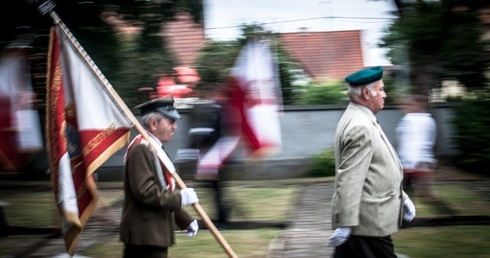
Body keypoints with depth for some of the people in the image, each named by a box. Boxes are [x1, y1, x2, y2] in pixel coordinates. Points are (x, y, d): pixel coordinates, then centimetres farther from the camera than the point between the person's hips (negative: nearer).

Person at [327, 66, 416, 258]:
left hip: (359, 219, 10)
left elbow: (382, 167, 23)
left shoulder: (360, 121, 14)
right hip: (368, 222, -10)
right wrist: (345, 224, -26)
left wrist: (401, 197, 24)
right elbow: (350, 179, -25)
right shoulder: (361, 128, -20)